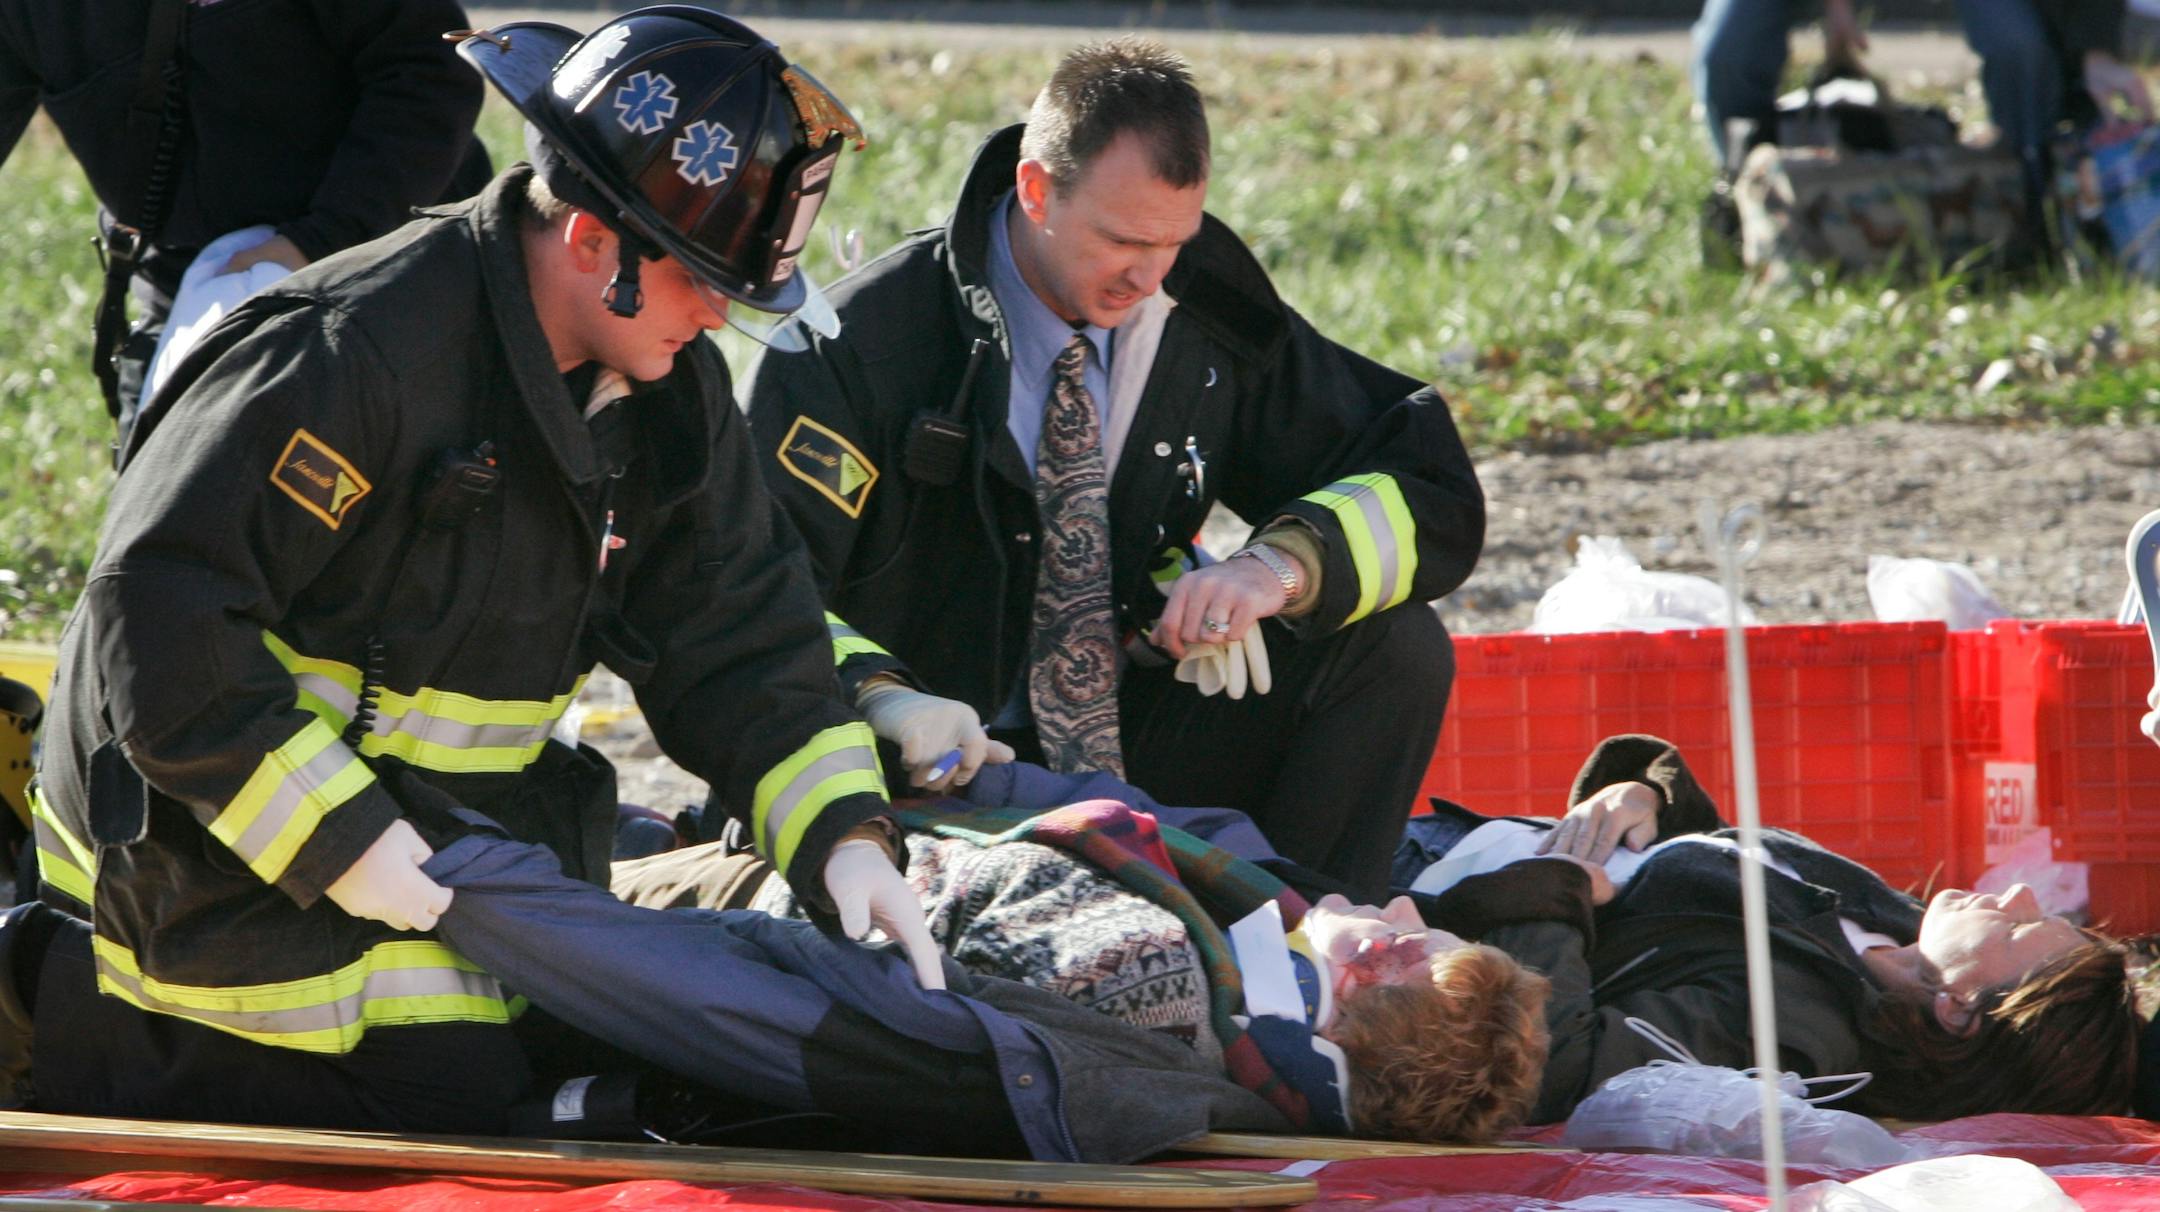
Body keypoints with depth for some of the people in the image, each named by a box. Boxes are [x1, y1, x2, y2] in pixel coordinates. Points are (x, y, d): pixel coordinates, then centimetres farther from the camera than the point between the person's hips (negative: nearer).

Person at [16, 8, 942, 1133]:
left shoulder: (671, 396, 2)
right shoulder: (349, 355, -25)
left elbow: (738, 641, 6)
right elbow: (160, 614, -26)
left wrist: (843, 834, -10)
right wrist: (343, 842, -27)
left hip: (436, 842, 9)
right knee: (457, 1104, -19)